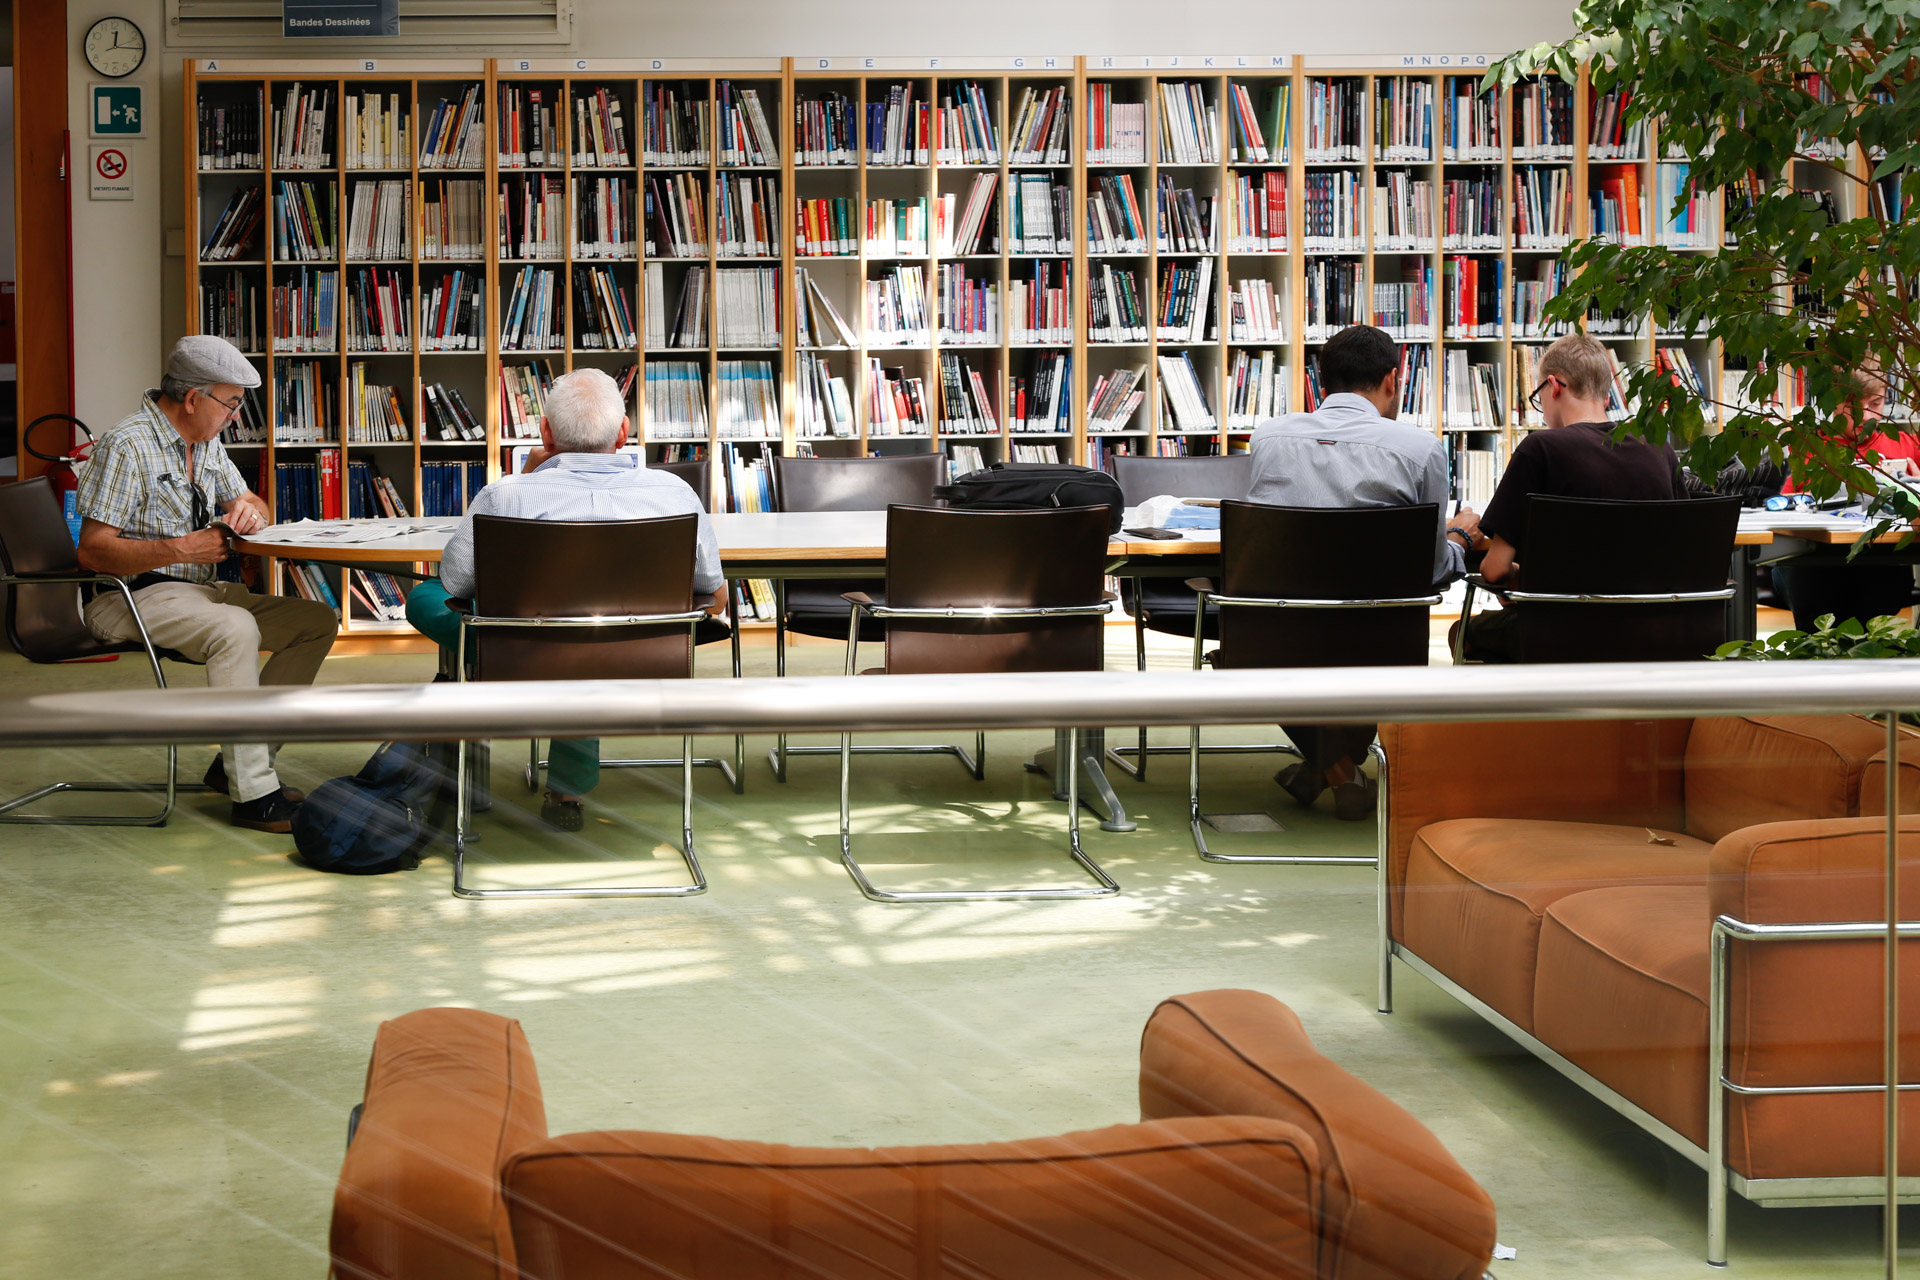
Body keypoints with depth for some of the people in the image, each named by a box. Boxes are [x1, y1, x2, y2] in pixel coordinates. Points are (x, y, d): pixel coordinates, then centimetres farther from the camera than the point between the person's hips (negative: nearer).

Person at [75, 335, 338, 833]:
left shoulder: (206, 444, 13)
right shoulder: (126, 446, -15)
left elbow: (253, 505, 23)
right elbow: (93, 552, -20)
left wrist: (250, 510, -3)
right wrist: (182, 549, -28)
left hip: (199, 589, 10)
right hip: (133, 597, -10)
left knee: (317, 621, 0)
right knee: (235, 629, -36)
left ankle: (237, 762, -1)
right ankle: (252, 793, -33)